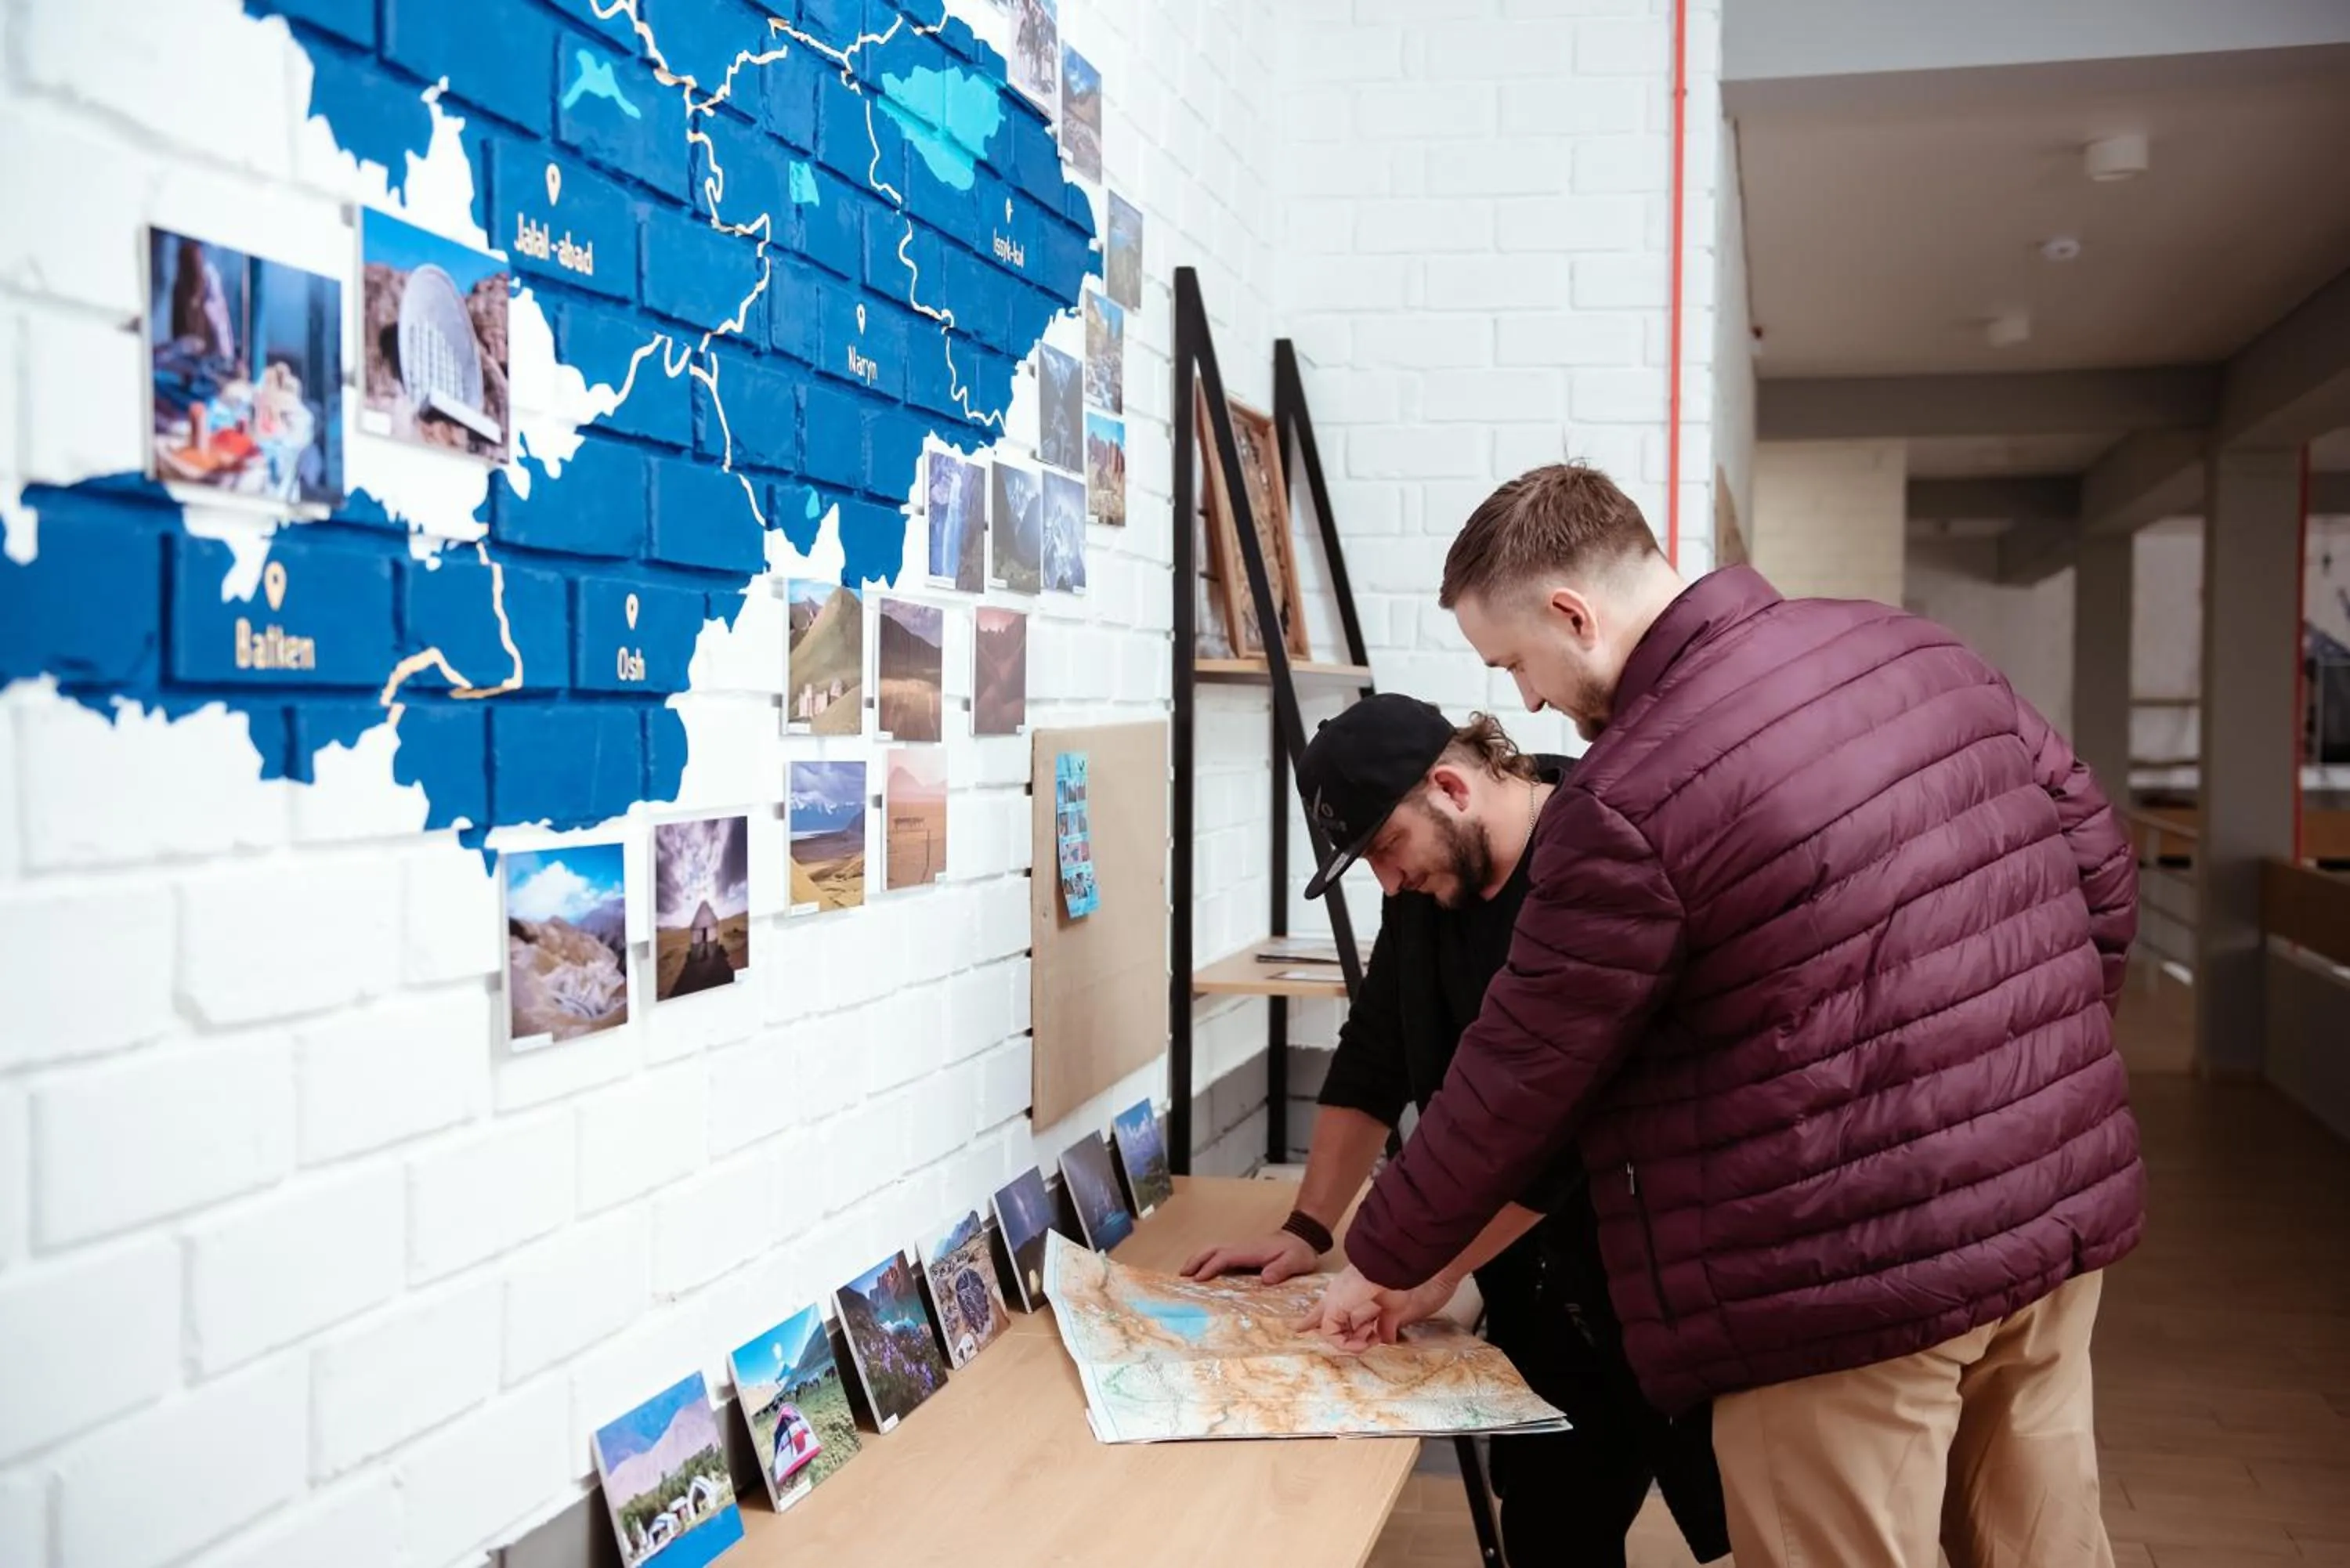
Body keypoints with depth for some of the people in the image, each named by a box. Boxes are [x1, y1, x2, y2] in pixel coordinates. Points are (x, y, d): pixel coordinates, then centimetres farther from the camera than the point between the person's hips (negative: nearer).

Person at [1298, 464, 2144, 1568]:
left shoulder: (1630, 800, -19)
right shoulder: (1920, 653, 4)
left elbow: (1520, 1078, -11)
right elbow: (2100, 866, 12)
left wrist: (1385, 1259, 4)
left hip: (1858, 1278, -8)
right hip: (2063, 1211, 8)